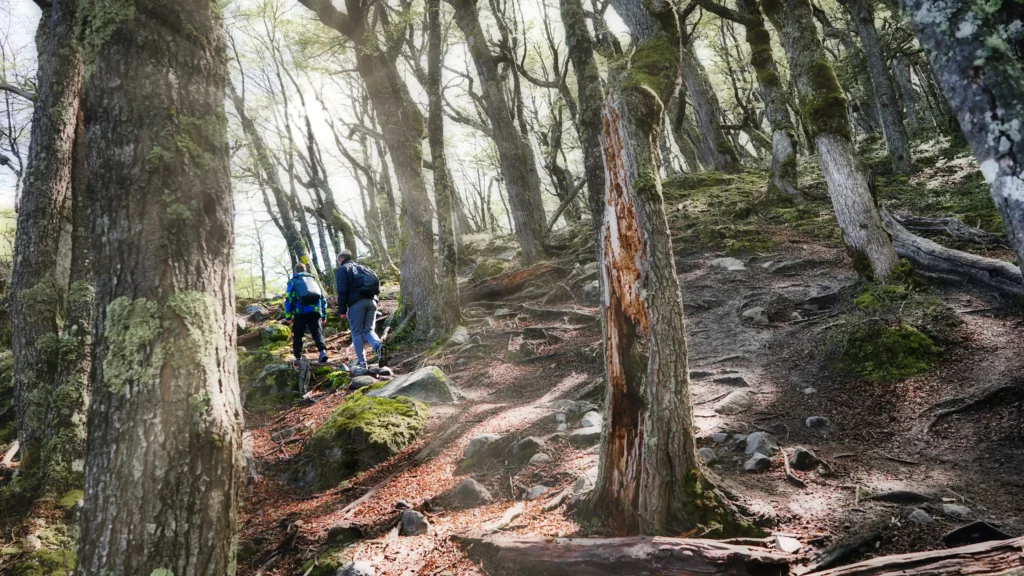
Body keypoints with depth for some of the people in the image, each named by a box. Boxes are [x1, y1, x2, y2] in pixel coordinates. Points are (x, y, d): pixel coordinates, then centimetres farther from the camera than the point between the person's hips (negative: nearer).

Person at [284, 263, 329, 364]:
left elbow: (288, 299, 2)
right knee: (317, 333, -1)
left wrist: (288, 315, 3)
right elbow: (323, 298, 21)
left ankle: (298, 358, 11)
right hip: (315, 312, 2)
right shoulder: (314, 280, 24)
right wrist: (324, 315, 22)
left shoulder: (293, 281, 13)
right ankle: (323, 351, -25)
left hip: (301, 312, -2)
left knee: (297, 335, 11)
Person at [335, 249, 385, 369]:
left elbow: (342, 291, -4)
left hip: (357, 302, -5)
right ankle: (379, 346, -22)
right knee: (368, 330, 8)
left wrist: (342, 310, -3)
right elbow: (376, 284, 20)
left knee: (356, 332, 3)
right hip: (371, 300, 5)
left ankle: (361, 361, 1)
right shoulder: (362, 268, 28)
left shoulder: (342, 269, 8)